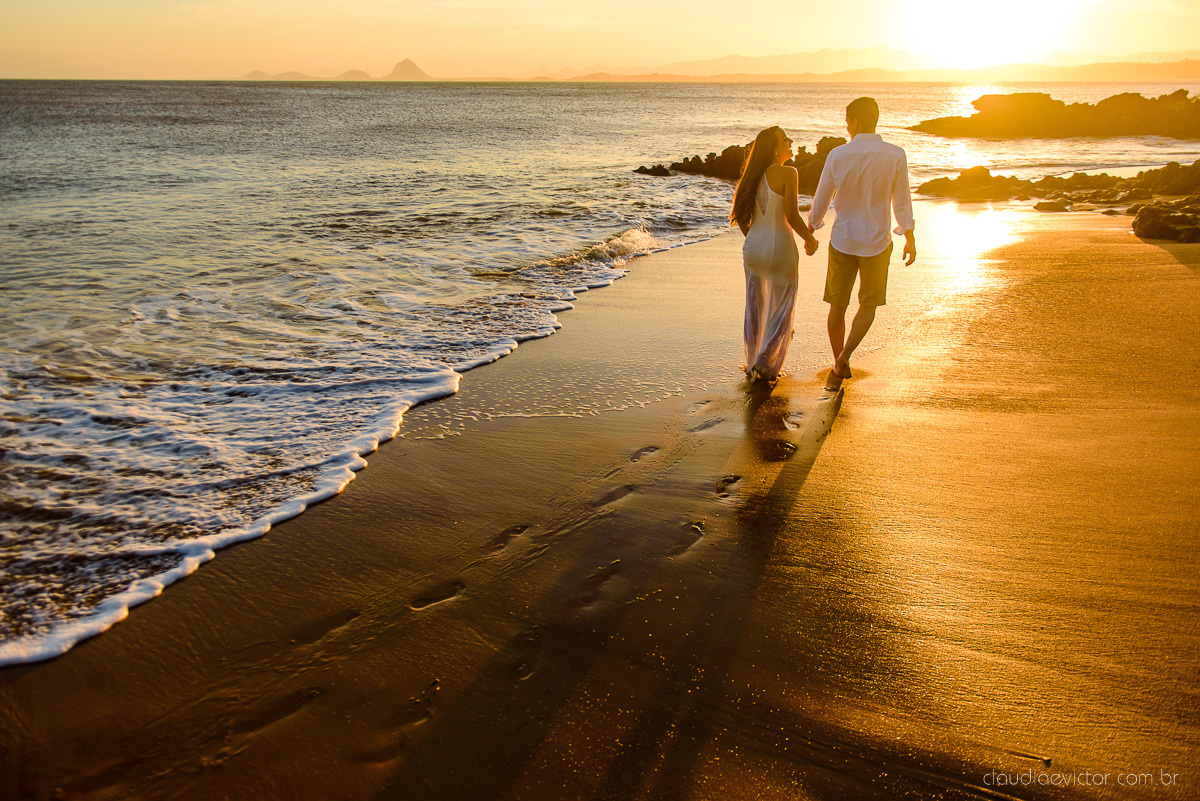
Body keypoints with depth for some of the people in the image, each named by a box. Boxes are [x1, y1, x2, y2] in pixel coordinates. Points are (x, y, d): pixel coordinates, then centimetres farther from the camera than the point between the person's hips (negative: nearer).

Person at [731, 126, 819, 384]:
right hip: (780, 248, -6)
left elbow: (740, 216, 8)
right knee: (782, 309, 8)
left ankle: (753, 363, 24)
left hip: (753, 248, 6)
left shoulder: (754, 175, 6)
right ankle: (766, 363, 3)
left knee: (755, 308, 16)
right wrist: (810, 239, 0)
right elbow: (792, 216, -16)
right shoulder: (788, 174, -13)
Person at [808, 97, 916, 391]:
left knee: (838, 305, 13)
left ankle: (838, 368, 20)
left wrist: (811, 231, 16)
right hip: (877, 243, 0)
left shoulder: (837, 155, -8)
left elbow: (822, 199, 1)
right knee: (868, 305, 15)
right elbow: (901, 201, -2)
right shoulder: (896, 156, -9)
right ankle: (843, 358, -5)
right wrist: (909, 237, 10)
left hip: (842, 242, 1)